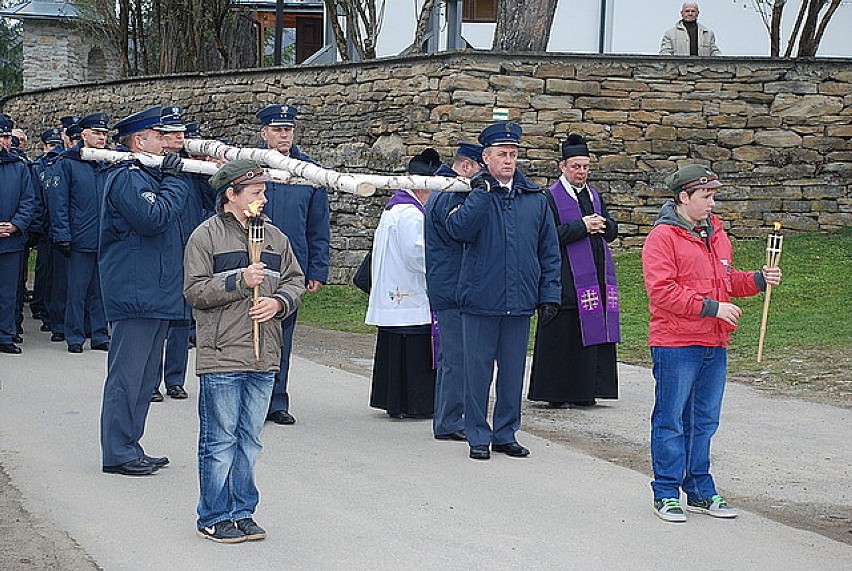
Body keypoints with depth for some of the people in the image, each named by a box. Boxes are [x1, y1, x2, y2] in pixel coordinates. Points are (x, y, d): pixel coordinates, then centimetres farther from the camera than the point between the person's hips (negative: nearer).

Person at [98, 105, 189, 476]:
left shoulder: (146, 175, 20)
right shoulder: (126, 177, -13)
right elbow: (153, 218, -25)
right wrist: (173, 182, -12)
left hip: (153, 293, 11)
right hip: (136, 292, -11)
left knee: (145, 376, 15)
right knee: (127, 373, -6)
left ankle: (129, 448, 22)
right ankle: (118, 453, -2)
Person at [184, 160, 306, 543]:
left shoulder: (275, 238, 12)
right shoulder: (206, 236, -4)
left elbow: (295, 281, 16)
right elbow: (195, 291, -8)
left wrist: (278, 302, -4)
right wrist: (240, 281, -17)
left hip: (264, 358, 5)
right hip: (221, 358, -5)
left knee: (249, 440, 12)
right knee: (220, 441, 0)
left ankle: (242, 512, 21)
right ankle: (214, 518, 9)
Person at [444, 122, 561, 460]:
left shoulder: (535, 199, 10)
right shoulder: (473, 194, 1)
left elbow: (549, 251, 13)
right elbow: (458, 230, -17)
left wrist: (549, 294, 7)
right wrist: (481, 192, -18)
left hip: (520, 302, 3)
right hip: (480, 301, -3)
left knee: (513, 371, 9)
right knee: (477, 370, 1)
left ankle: (506, 434, 20)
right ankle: (478, 436, 11)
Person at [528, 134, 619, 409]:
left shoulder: (594, 196, 17)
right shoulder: (550, 197, -4)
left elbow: (613, 231, 18)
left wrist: (602, 224, -5)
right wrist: (581, 227, -16)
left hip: (596, 278, 7)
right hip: (567, 280, -7)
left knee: (592, 333, 6)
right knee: (563, 337, -5)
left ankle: (584, 391, 13)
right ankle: (556, 393, 2)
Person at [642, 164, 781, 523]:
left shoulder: (716, 234, 15)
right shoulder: (663, 237, -10)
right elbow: (661, 291, -18)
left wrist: (758, 280, 7)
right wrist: (710, 307, -19)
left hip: (714, 345, 8)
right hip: (675, 345, -8)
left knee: (704, 421, 14)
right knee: (671, 421, 0)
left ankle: (700, 491, 23)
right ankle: (666, 493, 7)